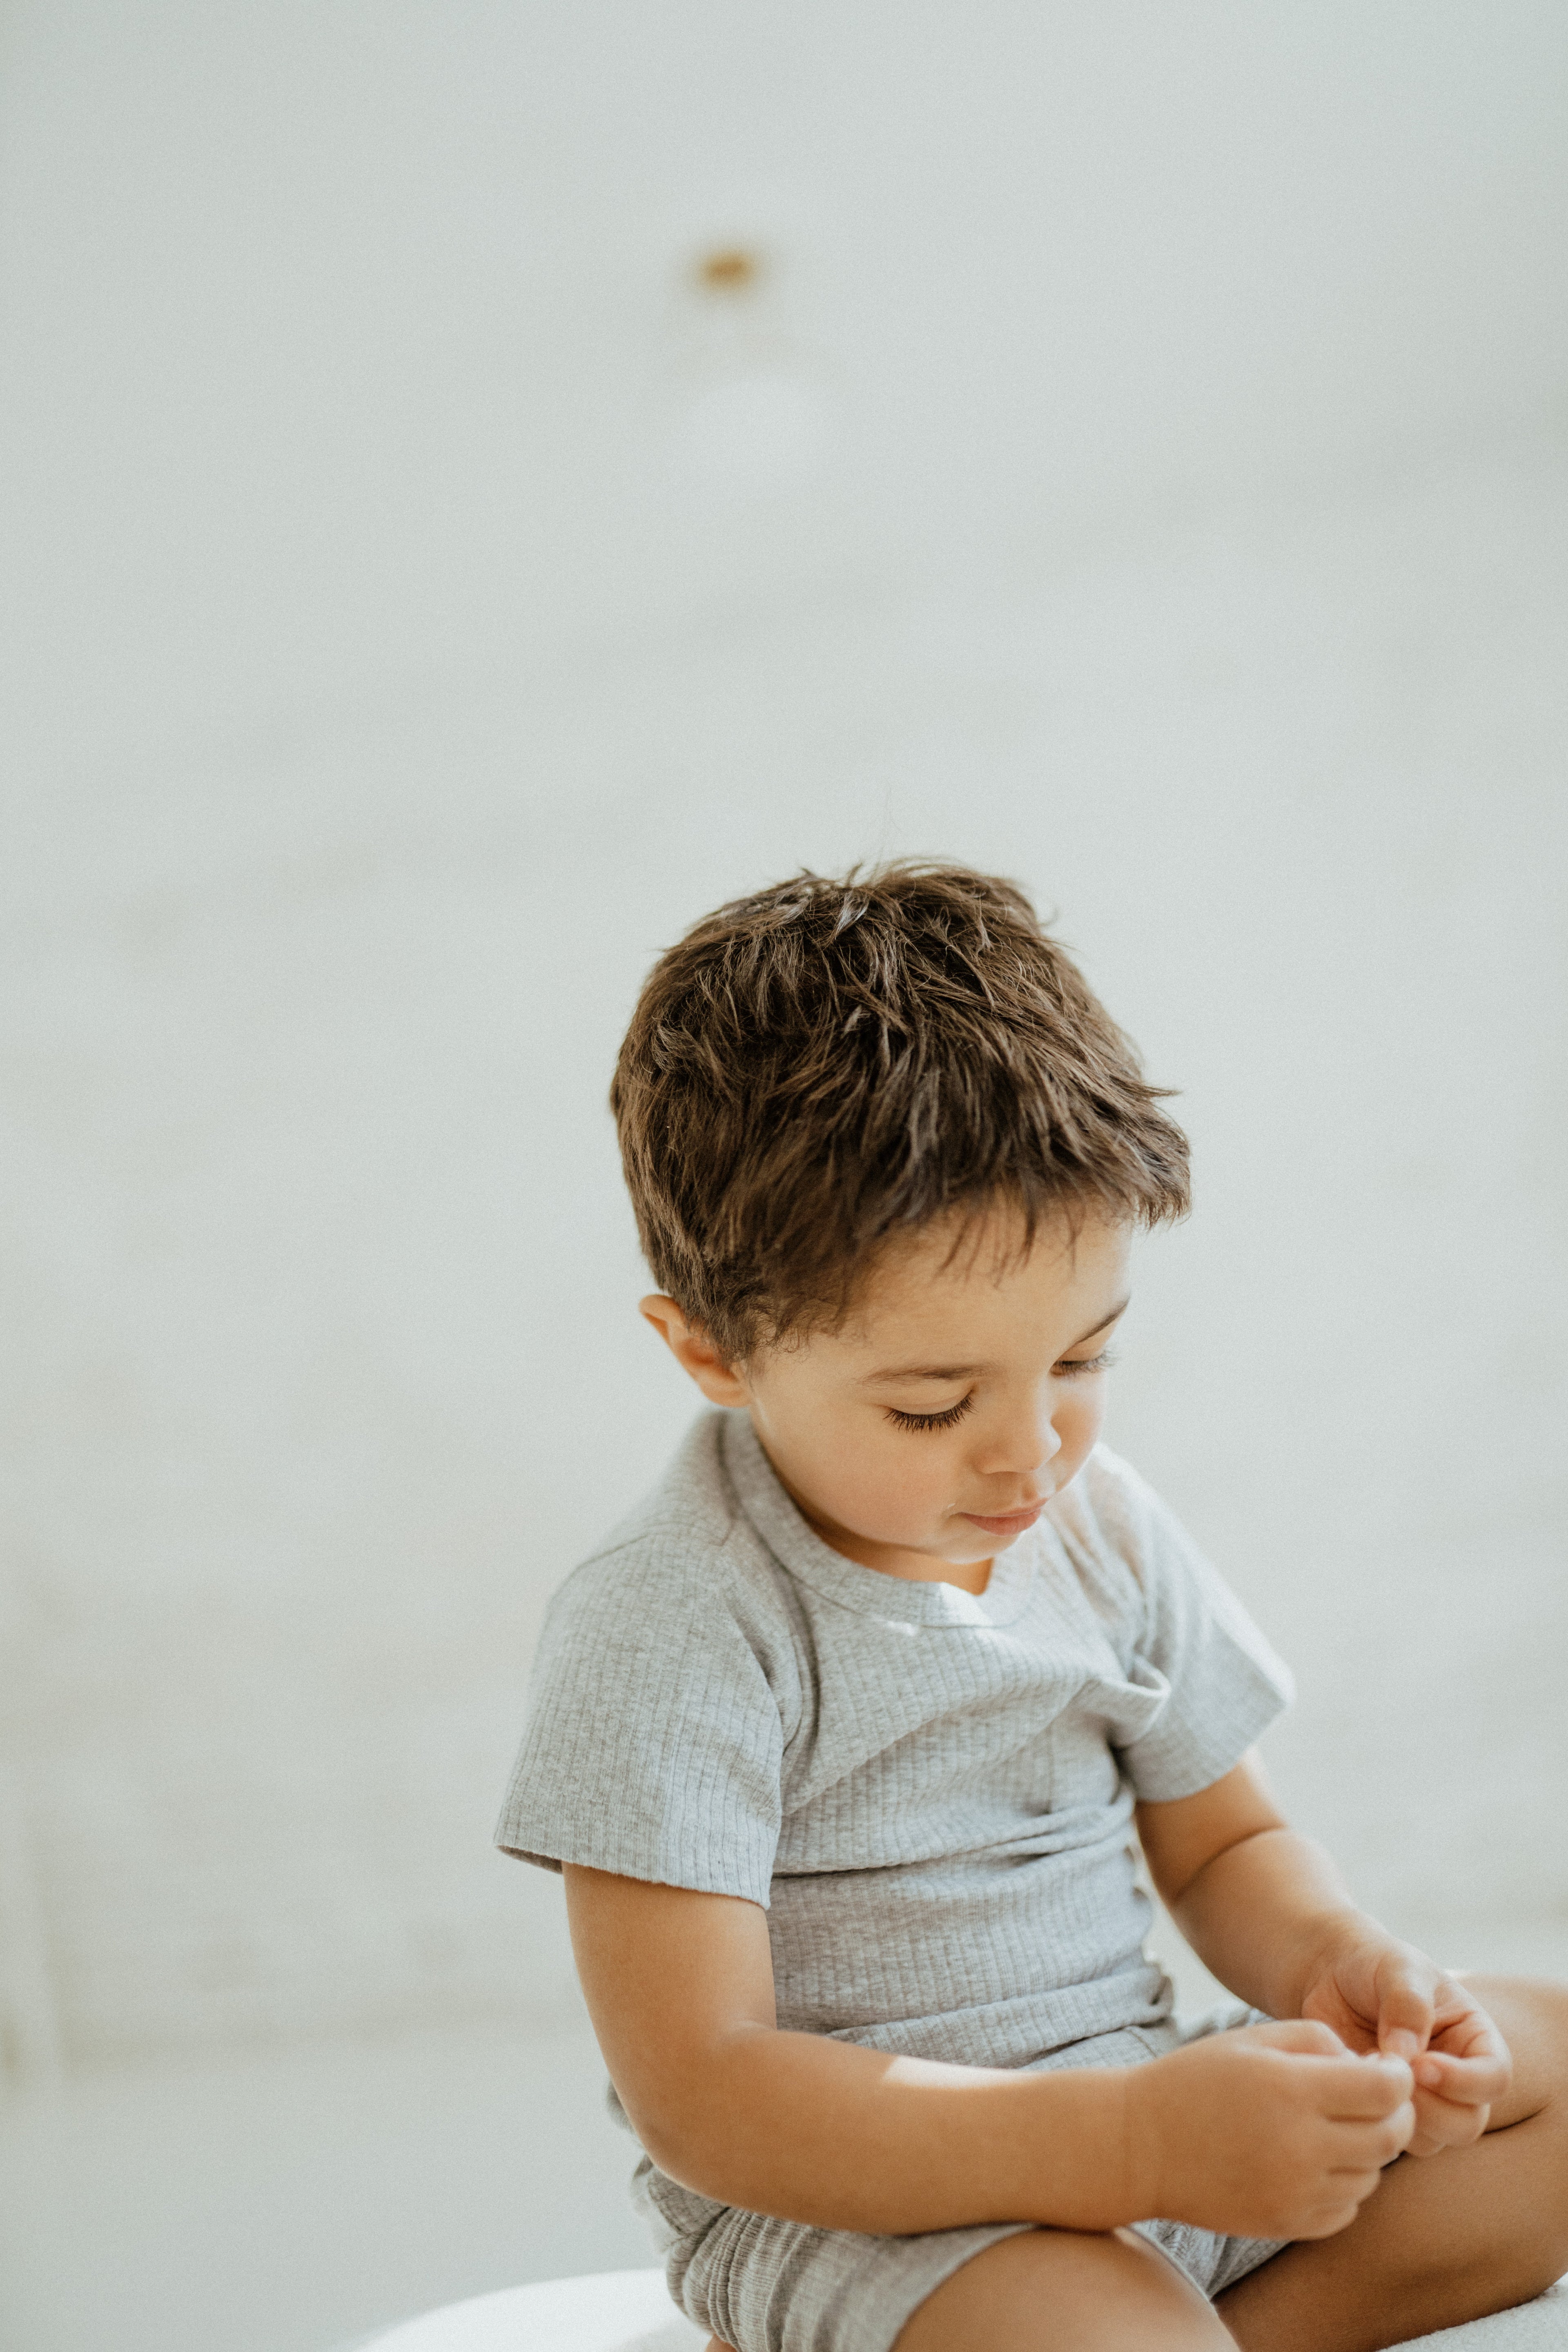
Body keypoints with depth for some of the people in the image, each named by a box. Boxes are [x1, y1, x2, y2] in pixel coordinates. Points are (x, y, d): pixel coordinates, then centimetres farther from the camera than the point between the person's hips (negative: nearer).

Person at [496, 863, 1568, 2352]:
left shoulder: (1101, 1527, 1)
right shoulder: (670, 1634, -19)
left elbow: (1222, 1843, 15)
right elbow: (697, 2098, -23)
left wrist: (1330, 1964, -10)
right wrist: (1134, 2143, -32)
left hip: (1142, 2105, 7)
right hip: (840, 2195, -7)